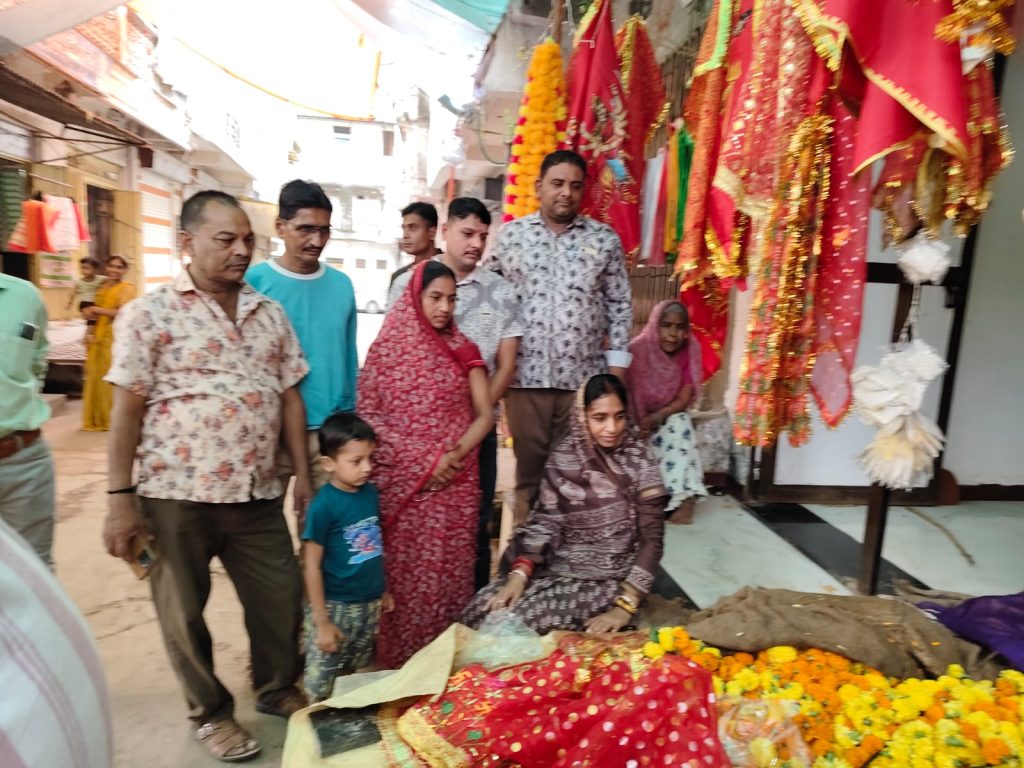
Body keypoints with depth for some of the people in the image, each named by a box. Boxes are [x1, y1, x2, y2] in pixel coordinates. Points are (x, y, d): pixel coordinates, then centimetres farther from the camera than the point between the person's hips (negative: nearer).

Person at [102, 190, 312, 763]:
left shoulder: (270, 314, 8)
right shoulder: (150, 314, -6)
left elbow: (290, 398, 9)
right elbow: (127, 410, -7)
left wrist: (304, 474, 8)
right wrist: (121, 498, -8)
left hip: (258, 494, 4)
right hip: (177, 496, -3)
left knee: (282, 598, 13)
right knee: (184, 610, 13)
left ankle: (278, 688, 40)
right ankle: (211, 713, 37)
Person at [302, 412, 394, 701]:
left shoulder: (370, 493, -2)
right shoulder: (324, 505, -19)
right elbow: (312, 566, -15)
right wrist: (321, 621, -13)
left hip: (369, 603, 6)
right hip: (335, 607, -6)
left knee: (354, 676, 23)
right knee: (322, 681, 10)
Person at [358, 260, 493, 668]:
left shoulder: (462, 349, 8)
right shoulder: (386, 349, 1)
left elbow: (485, 414, 5)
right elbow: (367, 415, -3)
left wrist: (454, 455, -12)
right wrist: (424, 460, -11)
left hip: (456, 481, 2)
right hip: (402, 483, -1)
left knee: (450, 570, 4)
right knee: (404, 571, 3)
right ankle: (402, 659, 19)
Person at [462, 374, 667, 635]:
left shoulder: (638, 462, -8)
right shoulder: (564, 457, -1)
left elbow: (652, 539, -10)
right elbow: (544, 521, -1)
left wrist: (625, 606, -19)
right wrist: (519, 574, -16)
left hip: (611, 579, -3)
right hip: (559, 567, 3)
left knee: (520, 619, -23)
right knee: (482, 610, -17)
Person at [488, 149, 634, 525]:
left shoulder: (605, 239, 6)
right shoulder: (511, 235, 6)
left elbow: (620, 305, 8)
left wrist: (617, 365, 2)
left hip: (585, 376, 0)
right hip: (525, 375, 0)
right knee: (528, 467, 9)